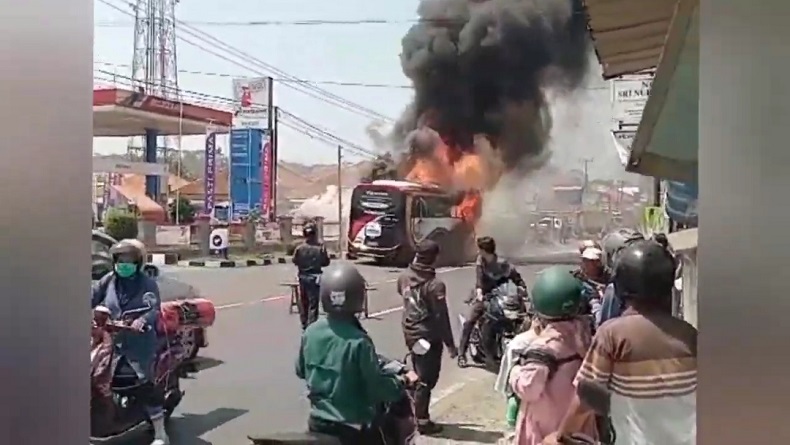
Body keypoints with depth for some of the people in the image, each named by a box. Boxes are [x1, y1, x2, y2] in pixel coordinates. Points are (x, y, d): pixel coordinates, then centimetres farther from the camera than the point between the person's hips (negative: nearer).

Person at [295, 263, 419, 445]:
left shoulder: (310, 332, -6)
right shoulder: (359, 342, -24)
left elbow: (300, 370, 9)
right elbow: (378, 387, -19)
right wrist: (404, 381, -1)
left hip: (317, 422, 6)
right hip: (354, 426, -5)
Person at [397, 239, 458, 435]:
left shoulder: (404, 277, -3)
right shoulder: (435, 284, -24)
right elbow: (441, 317, -21)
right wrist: (450, 344, -12)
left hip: (410, 333, 7)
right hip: (428, 336, -7)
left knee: (417, 375, 22)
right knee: (426, 379, 5)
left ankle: (415, 414, 32)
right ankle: (422, 420, 14)